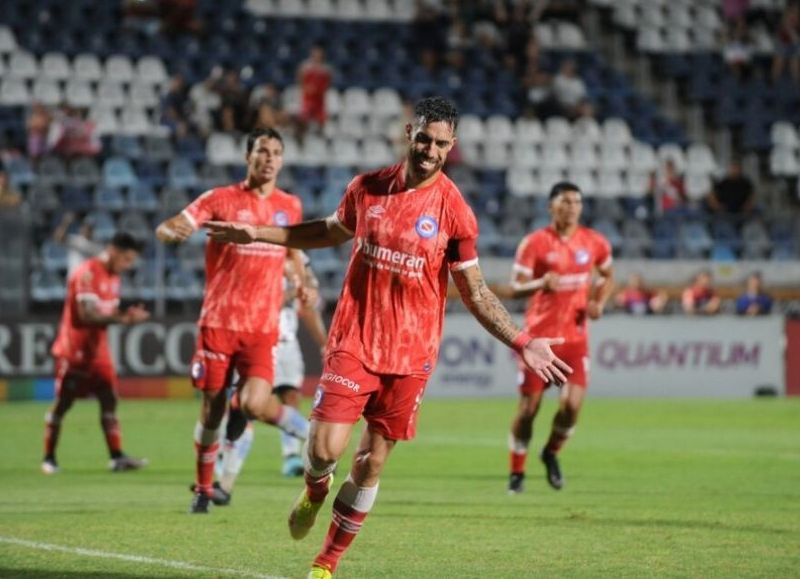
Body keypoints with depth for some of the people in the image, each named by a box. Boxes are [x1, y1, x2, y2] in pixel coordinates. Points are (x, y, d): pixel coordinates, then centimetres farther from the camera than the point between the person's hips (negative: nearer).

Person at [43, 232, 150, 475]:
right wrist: (123, 318, -31)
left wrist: (127, 316, -9)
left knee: (109, 400, -1)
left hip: (98, 350, 8)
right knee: (62, 404, 0)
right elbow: (87, 315, -25)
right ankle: (49, 458, 10)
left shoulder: (113, 276, 10)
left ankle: (117, 457, -4)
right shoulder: (87, 273, -18)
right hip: (74, 350, -8)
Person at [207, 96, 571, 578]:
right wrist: (257, 234, 20)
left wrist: (521, 343, -8)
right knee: (326, 448, -11)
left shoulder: (455, 211, -6)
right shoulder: (367, 188, 0)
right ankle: (315, 491, 27)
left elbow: (475, 292, 1)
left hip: (410, 353, -1)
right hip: (354, 341, 1)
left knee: (372, 462, 4)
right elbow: (332, 232, 21)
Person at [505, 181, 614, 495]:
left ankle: (552, 453, 17)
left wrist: (599, 302, 0)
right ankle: (517, 471, 16)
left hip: (575, 336, 2)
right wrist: (541, 284, -29)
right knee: (529, 406, -1)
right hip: (539, 334, -2)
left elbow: (608, 276, 19)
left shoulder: (595, 243, 2)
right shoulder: (534, 242, -7)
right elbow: (516, 288, -9)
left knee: (572, 404, -12)